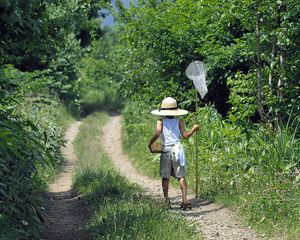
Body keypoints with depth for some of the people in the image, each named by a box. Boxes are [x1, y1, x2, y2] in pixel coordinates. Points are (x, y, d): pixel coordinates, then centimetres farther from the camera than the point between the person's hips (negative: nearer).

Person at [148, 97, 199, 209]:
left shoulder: (161, 122, 1)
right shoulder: (179, 121, 3)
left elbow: (157, 133, -12)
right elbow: (185, 135, -2)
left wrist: (150, 144, 0)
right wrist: (193, 129, 14)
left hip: (165, 150, 0)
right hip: (177, 149, 0)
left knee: (165, 177, 8)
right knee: (181, 176, 3)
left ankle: (166, 199, 5)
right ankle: (185, 199, -6)